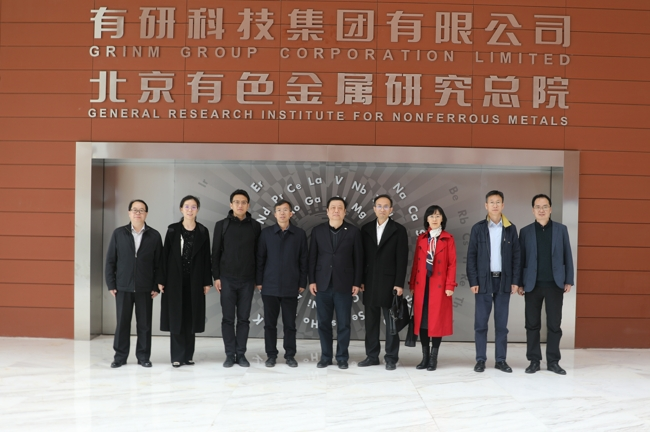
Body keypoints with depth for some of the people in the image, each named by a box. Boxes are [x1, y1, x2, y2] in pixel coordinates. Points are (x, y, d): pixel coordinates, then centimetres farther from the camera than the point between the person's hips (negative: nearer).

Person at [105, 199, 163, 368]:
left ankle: (143, 356, 15)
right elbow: (110, 260, 5)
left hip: (145, 288, 0)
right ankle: (120, 356, 16)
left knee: (144, 324, 5)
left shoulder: (154, 235, 3)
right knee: (122, 323, 5)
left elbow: (159, 263, 2)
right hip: (123, 287, 0)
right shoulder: (118, 233, 4)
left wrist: (156, 286, -2)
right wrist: (111, 284, -1)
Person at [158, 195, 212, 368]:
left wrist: (207, 281, 0)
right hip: (175, 279, -1)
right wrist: (162, 280, -4)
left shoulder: (203, 231, 4)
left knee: (191, 317, 5)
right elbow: (165, 255, 0)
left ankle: (188, 355, 13)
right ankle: (177, 356, 6)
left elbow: (206, 258, 3)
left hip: (195, 280, 1)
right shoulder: (172, 230, 1)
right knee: (176, 317, 0)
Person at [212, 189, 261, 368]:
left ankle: (241, 354, 14)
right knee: (228, 318, 3)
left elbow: (258, 253, 6)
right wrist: (216, 276, -3)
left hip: (247, 280, 1)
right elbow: (216, 252, 3)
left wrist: (259, 278, 3)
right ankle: (230, 354, 11)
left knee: (244, 319, 5)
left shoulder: (255, 226, 4)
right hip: (227, 279, -1)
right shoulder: (221, 225, 2)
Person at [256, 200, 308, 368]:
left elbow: (303, 260, 4)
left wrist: (302, 283, 1)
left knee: (290, 324, 6)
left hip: (291, 287, 0)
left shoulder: (300, 234, 3)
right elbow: (260, 258, 4)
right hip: (270, 286, 0)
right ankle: (271, 355, 16)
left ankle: (290, 355, 17)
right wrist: (259, 281, 1)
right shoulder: (266, 233, 3)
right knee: (270, 323, 6)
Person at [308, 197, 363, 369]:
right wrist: (312, 280, 1)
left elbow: (358, 259, 0)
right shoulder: (317, 230, 5)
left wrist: (357, 283, -4)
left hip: (344, 284, -2)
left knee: (343, 324, 4)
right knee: (323, 323, 7)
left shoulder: (353, 231, 0)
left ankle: (342, 357, 15)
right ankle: (326, 357, 18)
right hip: (323, 284, 2)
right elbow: (312, 257, 6)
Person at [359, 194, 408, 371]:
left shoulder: (399, 230, -1)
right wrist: (360, 280, 3)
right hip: (370, 283, 3)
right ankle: (372, 356, 18)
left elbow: (402, 259, -6)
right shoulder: (366, 229, 8)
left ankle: (391, 358, 11)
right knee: (371, 322, 8)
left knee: (391, 322, 3)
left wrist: (399, 284, -12)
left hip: (389, 283, -3)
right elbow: (362, 256, 9)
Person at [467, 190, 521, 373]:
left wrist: (515, 281, -1)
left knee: (502, 323, 6)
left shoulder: (510, 228, 6)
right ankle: (480, 359, 9)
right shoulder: (478, 228, 1)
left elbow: (516, 256, 6)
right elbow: (471, 256, 0)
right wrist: (473, 281, -7)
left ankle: (501, 360, 14)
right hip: (483, 280, -1)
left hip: (503, 280, 1)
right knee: (481, 323, 2)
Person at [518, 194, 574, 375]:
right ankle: (534, 361, 13)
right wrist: (519, 283, -1)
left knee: (554, 324, 4)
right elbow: (521, 258, 3)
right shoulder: (525, 231, 5)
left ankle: (553, 361, 13)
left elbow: (567, 256, 5)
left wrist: (569, 280, -1)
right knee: (532, 324, 4)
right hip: (532, 284, 0)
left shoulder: (561, 229, 5)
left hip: (555, 284, 0)